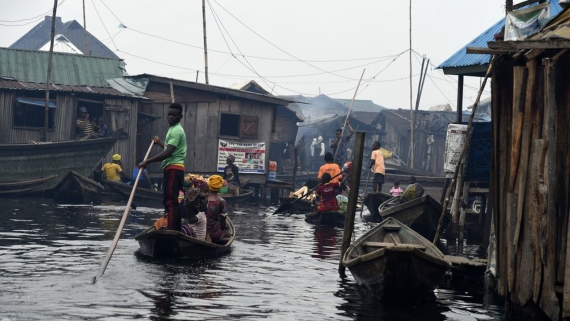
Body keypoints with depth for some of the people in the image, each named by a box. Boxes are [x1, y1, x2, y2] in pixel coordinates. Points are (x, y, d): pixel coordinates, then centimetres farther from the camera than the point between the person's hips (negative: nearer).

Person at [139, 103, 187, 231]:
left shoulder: (176, 131, -13)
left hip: (173, 169, -11)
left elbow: (168, 153, -23)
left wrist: (147, 161, -23)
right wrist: (159, 142, 49)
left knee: (170, 202, -14)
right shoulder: (174, 129, 20)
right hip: (174, 169, 11)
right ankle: (175, 231, 13)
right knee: (172, 201, 11)